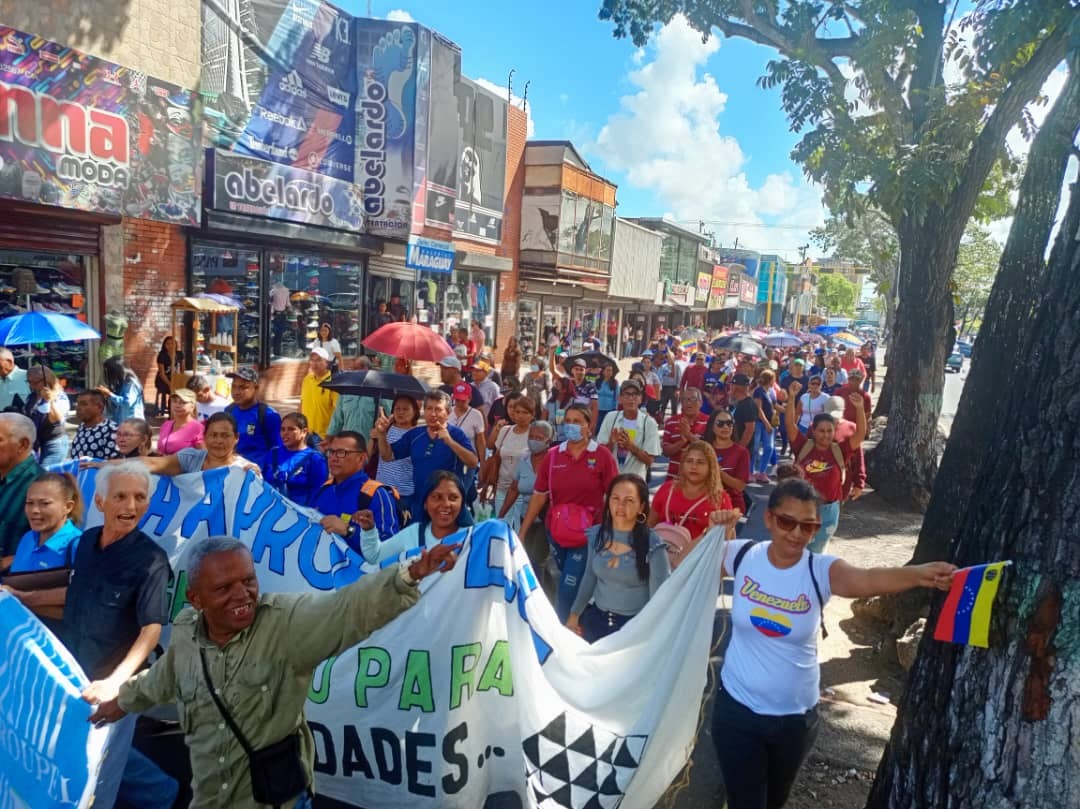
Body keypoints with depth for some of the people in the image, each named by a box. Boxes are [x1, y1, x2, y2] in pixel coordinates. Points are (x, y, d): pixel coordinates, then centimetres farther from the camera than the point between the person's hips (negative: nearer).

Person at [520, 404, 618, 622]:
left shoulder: (602, 455, -8)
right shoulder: (553, 455, 2)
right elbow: (539, 495, 4)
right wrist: (522, 531, 2)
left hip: (588, 534, -3)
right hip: (556, 531, 4)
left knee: (568, 590, -5)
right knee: (576, 587, 20)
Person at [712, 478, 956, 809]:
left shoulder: (822, 571, -17)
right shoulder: (742, 555, -13)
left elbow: (868, 579, -38)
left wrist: (918, 574, -57)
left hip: (795, 715, 1)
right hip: (737, 707, -1)